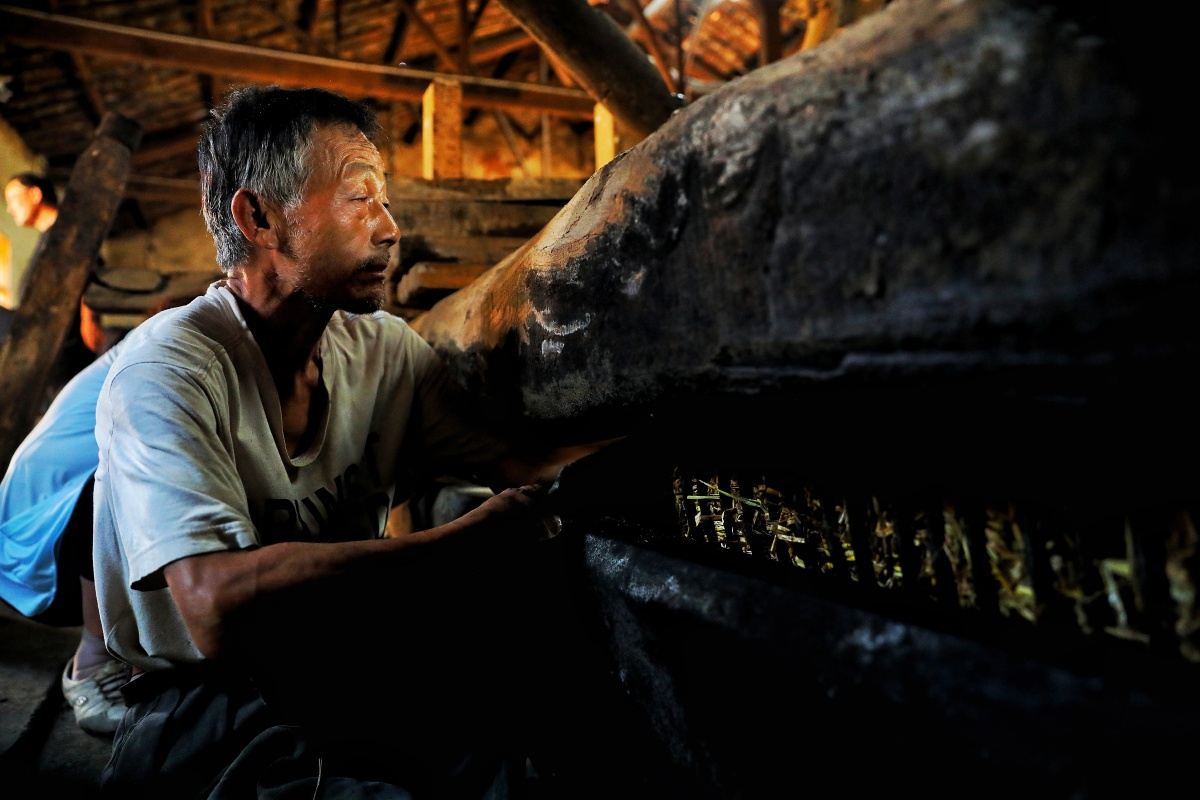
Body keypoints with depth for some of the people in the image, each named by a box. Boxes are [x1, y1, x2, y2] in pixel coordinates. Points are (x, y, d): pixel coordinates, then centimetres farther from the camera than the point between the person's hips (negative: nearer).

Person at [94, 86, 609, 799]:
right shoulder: (168, 369, -17)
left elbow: (529, 468, -3)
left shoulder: (386, 350, 1)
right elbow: (219, 607, -30)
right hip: (207, 700, -4)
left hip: (355, 672, 5)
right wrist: (472, 539, -30)